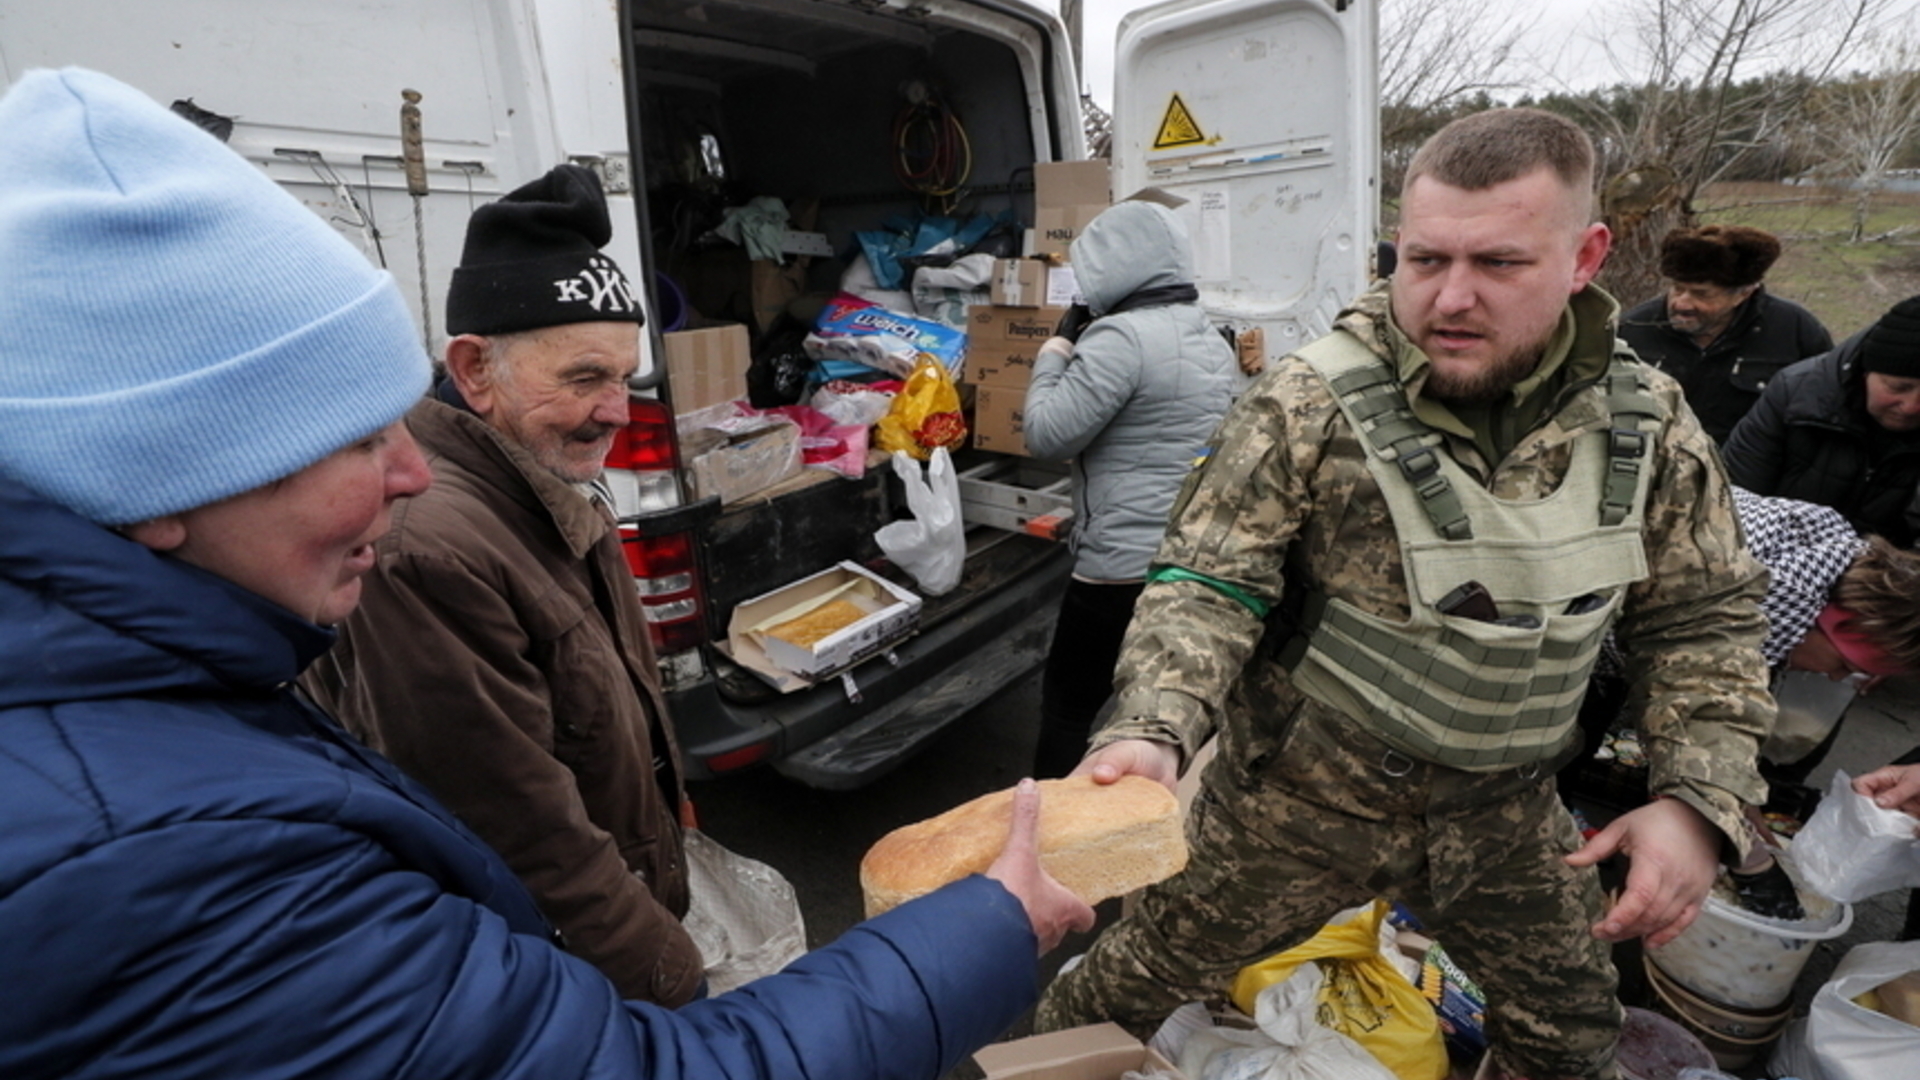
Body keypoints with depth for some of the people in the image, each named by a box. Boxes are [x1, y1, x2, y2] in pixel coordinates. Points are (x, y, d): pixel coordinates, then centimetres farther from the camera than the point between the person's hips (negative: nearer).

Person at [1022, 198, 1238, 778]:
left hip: (1125, 568, -8)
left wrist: (1050, 362, 0)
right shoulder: (1216, 343, 11)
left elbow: (1048, 435, -18)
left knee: (1069, 706, 9)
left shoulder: (1121, 337, -17)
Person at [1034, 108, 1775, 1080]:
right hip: (1304, 792, -3)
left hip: (1505, 808, 4)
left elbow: (1701, 622, 4)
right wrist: (1155, 729, -35)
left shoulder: (1649, 424, -6)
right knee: (1149, 970, 14)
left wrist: (1700, 802, -8)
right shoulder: (1308, 405, -21)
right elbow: (1205, 583, -19)